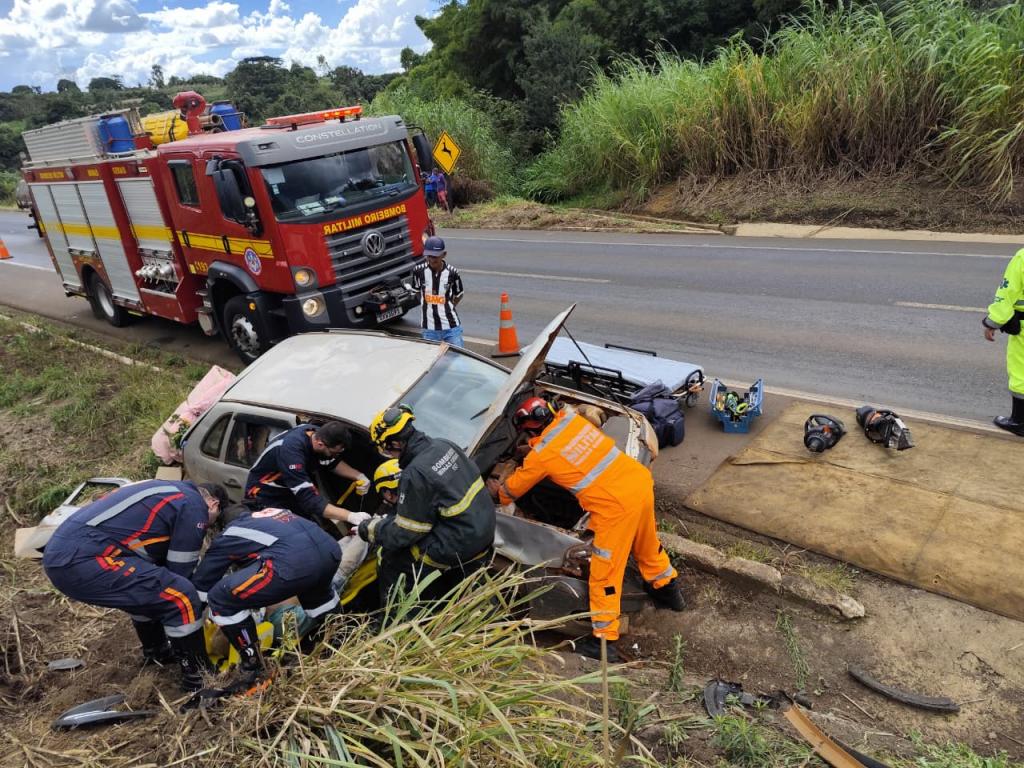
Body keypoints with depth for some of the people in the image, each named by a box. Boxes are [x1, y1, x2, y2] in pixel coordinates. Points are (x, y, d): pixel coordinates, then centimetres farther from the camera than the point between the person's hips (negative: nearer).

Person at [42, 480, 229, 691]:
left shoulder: (172, 493, 24)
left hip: (61, 552, 10)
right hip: (81, 560, -10)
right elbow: (181, 570, 1)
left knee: (146, 587, 29)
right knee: (181, 597, -7)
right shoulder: (193, 507, -3)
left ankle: (157, 653, 43)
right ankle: (196, 677, 7)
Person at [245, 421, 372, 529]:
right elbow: (309, 500, -40)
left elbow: (332, 462, 6)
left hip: (289, 493, 7)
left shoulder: (317, 434, -15)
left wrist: (358, 476, -10)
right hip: (266, 499, -7)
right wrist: (350, 516, -45)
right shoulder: (291, 450, -37)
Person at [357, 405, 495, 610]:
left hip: (460, 549, -8)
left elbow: (403, 534, -14)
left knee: (391, 558, 7)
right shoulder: (444, 445, 0)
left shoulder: (415, 475, -24)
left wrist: (371, 529, 5)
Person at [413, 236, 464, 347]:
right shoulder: (419, 270, -7)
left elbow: (458, 296, 7)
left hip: (451, 327, -1)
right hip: (429, 329, 1)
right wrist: (428, 308, 12)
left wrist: (446, 309, 4)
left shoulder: (452, 272, -9)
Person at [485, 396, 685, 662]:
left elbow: (512, 489, 11)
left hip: (617, 504, -7)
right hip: (641, 481, 8)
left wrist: (497, 490, 33)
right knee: (646, 542, 32)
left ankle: (603, 640, 18)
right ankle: (667, 588, 54)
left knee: (604, 573, 7)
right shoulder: (571, 417, 8)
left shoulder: (540, 456, -6)